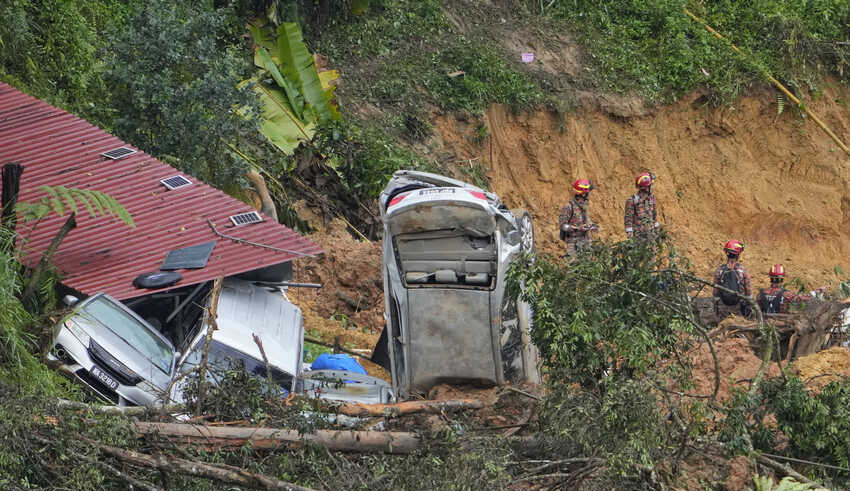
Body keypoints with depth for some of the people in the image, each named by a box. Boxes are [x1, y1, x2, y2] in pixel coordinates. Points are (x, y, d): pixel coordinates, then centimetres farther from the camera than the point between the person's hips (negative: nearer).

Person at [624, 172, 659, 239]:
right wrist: (629, 235, -16)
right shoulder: (632, 200, -17)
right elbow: (628, 219, -14)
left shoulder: (651, 198, 2)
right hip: (637, 234, -5)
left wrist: (656, 229, 15)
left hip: (650, 233, 5)